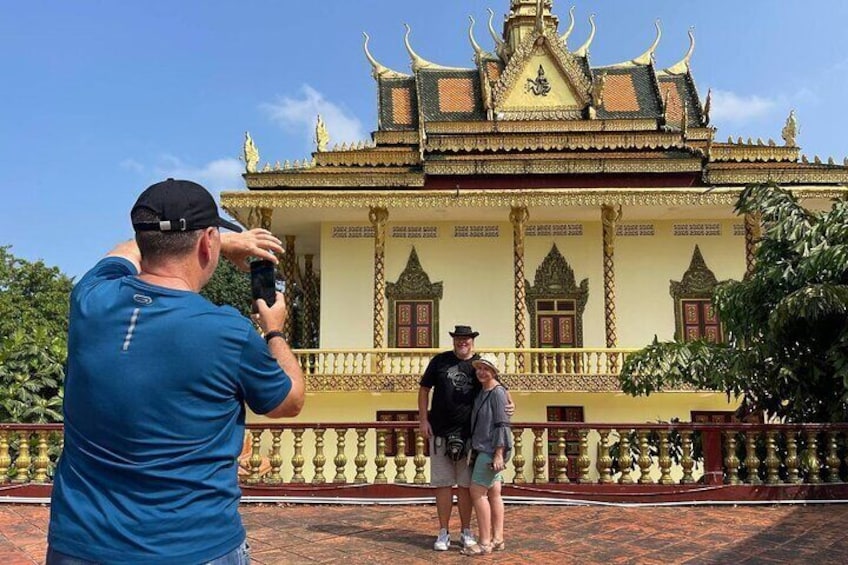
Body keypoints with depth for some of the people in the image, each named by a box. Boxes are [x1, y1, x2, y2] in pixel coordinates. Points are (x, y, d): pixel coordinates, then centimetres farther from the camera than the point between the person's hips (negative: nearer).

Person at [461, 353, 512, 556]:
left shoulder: (498, 392, -13)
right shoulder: (481, 392, 12)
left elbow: (502, 424, -18)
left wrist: (498, 454, -21)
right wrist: (473, 449, 17)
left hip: (492, 450, -9)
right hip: (483, 449, 9)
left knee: (477, 492, -8)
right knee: (493, 494, 10)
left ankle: (484, 542, -3)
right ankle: (497, 539, 15)